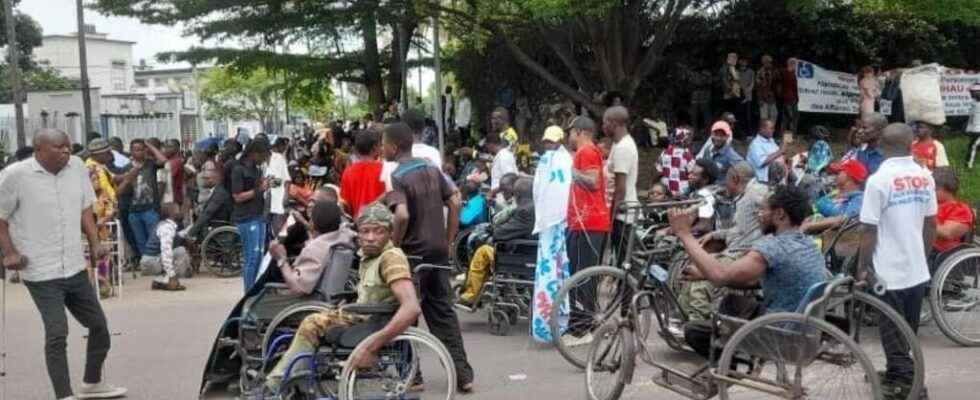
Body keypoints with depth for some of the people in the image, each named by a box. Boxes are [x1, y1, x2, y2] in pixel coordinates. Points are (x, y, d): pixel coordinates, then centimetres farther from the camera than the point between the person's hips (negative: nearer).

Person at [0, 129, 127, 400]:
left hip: (76, 267, 6)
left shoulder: (77, 167, 3)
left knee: (98, 325, 14)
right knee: (57, 334, -10)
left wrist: (95, 243, 5)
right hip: (41, 273, -6)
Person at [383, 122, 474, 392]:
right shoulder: (432, 170, 6)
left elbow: (402, 215, -28)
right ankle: (462, 374, 9)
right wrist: (448, 240, 11)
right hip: (438, 252, 6)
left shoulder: (396, 177, -14)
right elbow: (455, 202, 6)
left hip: (412, 253, -6)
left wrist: (393, 245, -14)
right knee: (444, 313, 11)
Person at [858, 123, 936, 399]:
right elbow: (931, 224, 8)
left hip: (890, 270, -6)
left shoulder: (878, 180, -16)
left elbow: (870, 230, -15)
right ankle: (895, 376, 29)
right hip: (918, 268, 6)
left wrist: (863, 266, -4)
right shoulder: (925, 176, 1)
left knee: (893, 332, 4)